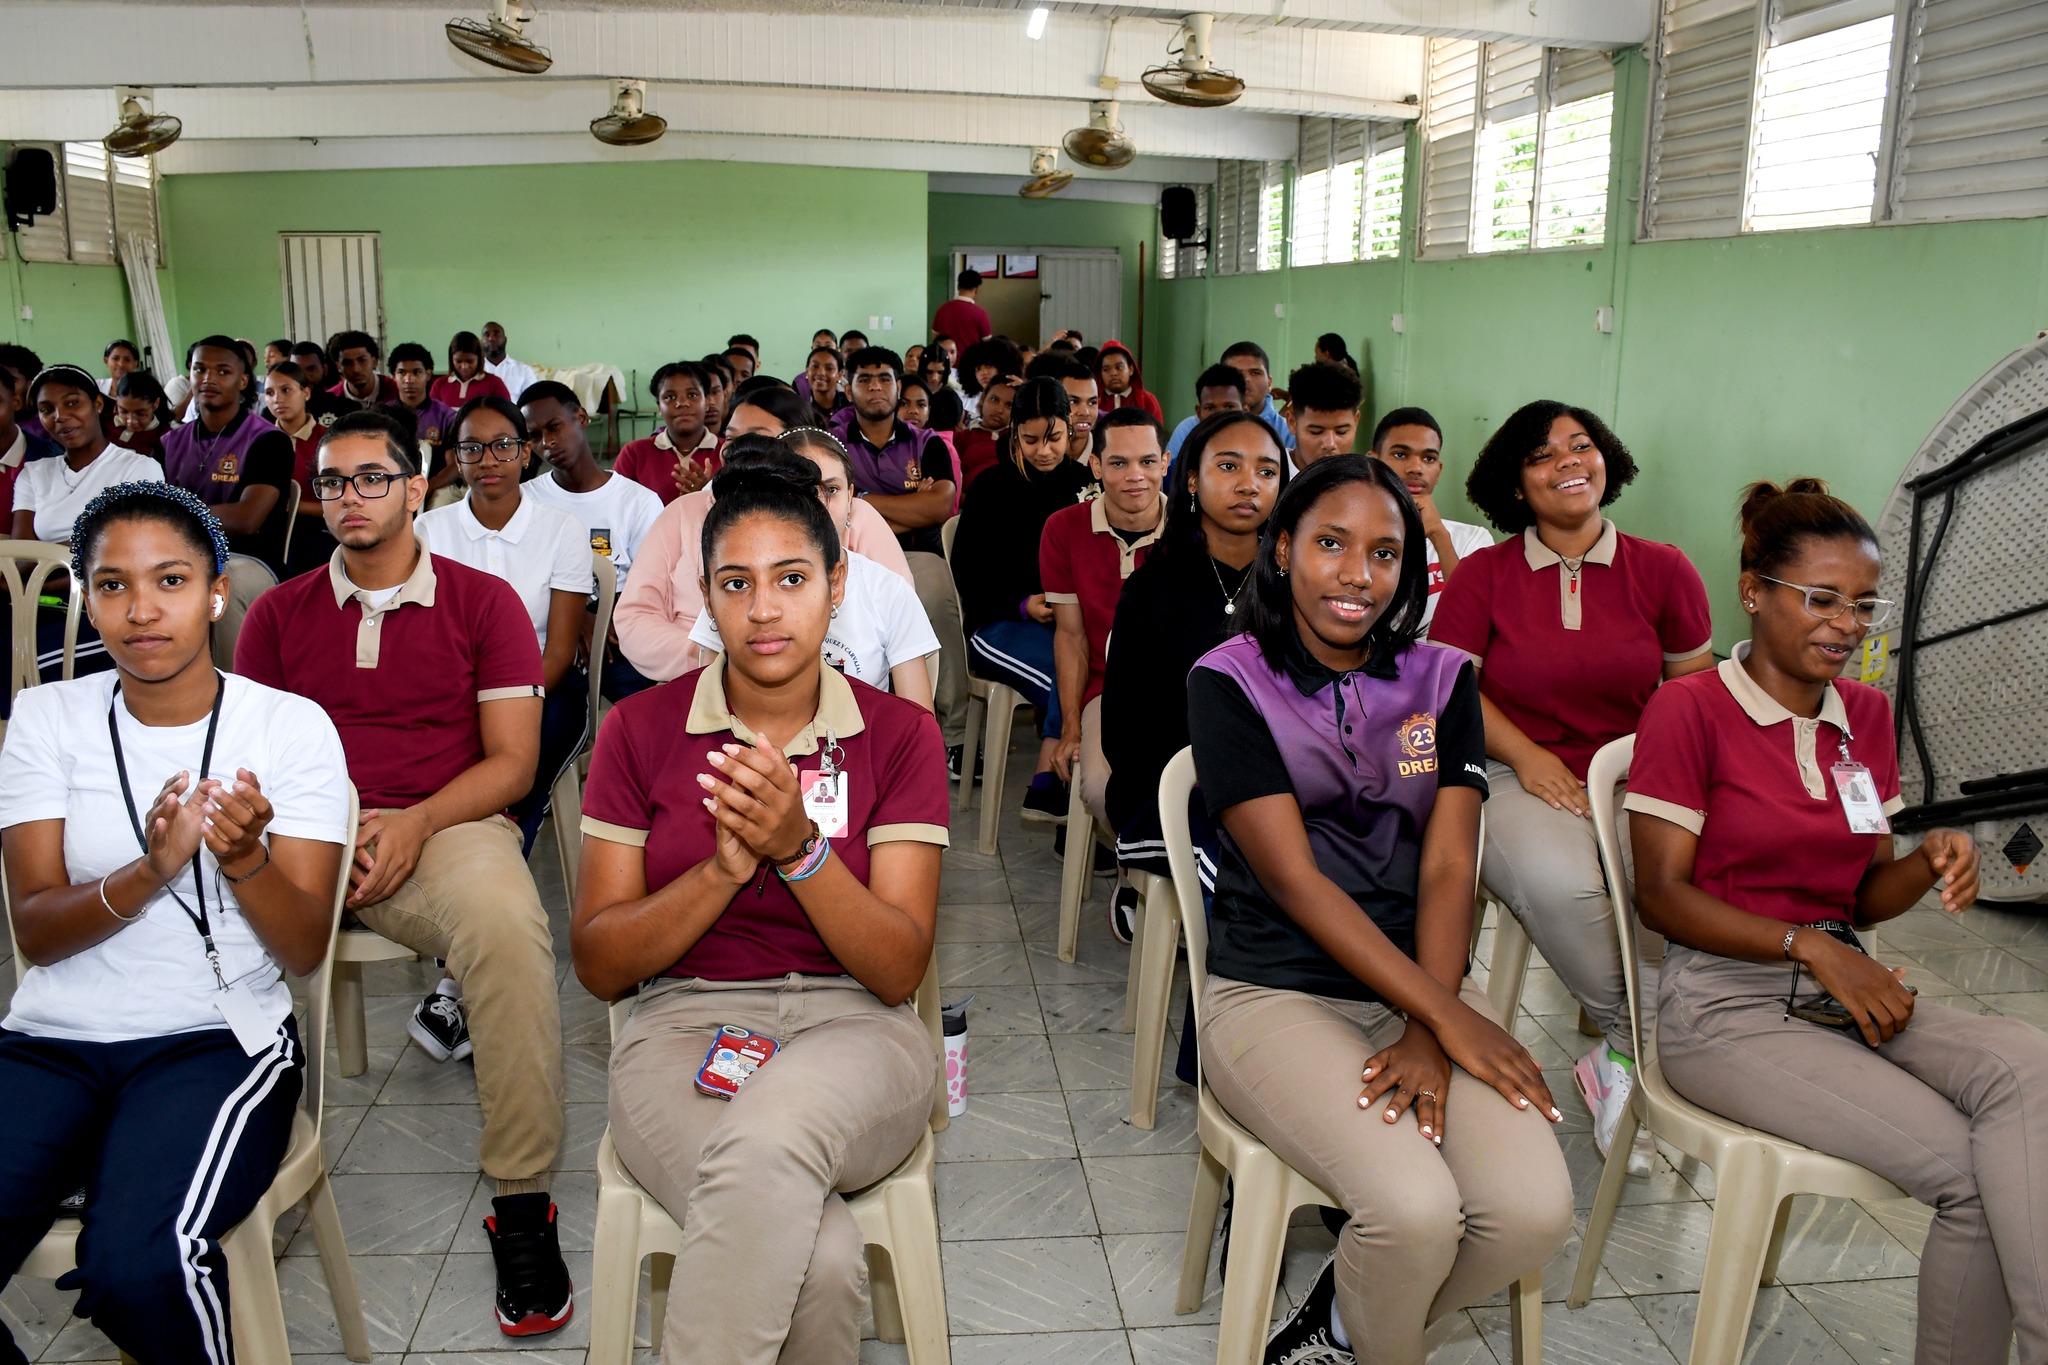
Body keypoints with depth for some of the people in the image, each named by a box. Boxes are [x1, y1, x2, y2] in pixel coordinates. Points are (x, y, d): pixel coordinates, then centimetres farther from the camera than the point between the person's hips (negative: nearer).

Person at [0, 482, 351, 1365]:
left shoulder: (292, 725, -2)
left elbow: (305, 949, -6)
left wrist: (243, 858, -27)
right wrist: (151, 872, -23)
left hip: (218, 1038, -2)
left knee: (137, 1266, -29)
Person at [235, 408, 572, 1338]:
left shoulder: (483, 601, 9)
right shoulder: (279, 614, 17)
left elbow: (511, 762, 3)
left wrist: (415, 823, -14)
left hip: (445, 824, -3)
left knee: (506, 923, -35)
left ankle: (521, 1201, -24)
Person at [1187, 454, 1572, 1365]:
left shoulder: (1443, 682, 9)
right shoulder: (1231, 682, -4)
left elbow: (1448, 867, -1)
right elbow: (1294, 879, -11)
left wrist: (1429, 1032, -16)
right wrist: (1449, 1019, -16)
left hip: (1422, 985, 4)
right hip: (1276, 992, -4)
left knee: (1534, 1211, -19)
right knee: (1417, 1207, -27)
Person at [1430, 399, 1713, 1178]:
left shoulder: (1663, 572, 8)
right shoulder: (1482, 574, 5)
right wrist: (1528, 757, -14)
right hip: (1520, 780, -2)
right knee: (1555, 882, -35)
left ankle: (1618, 1061, -8)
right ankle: (1637, 1041, -8)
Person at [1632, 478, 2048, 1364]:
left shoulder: (1866, 715, 13)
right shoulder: (1690, 709, -8)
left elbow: (1866, 894, 14)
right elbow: (1660, 894, -10)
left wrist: (1929, 866, -9)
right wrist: (1809, 946, -19)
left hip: (1844, 987, 6)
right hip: (1725, 1005, -6)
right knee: (1969, 1168, -24)